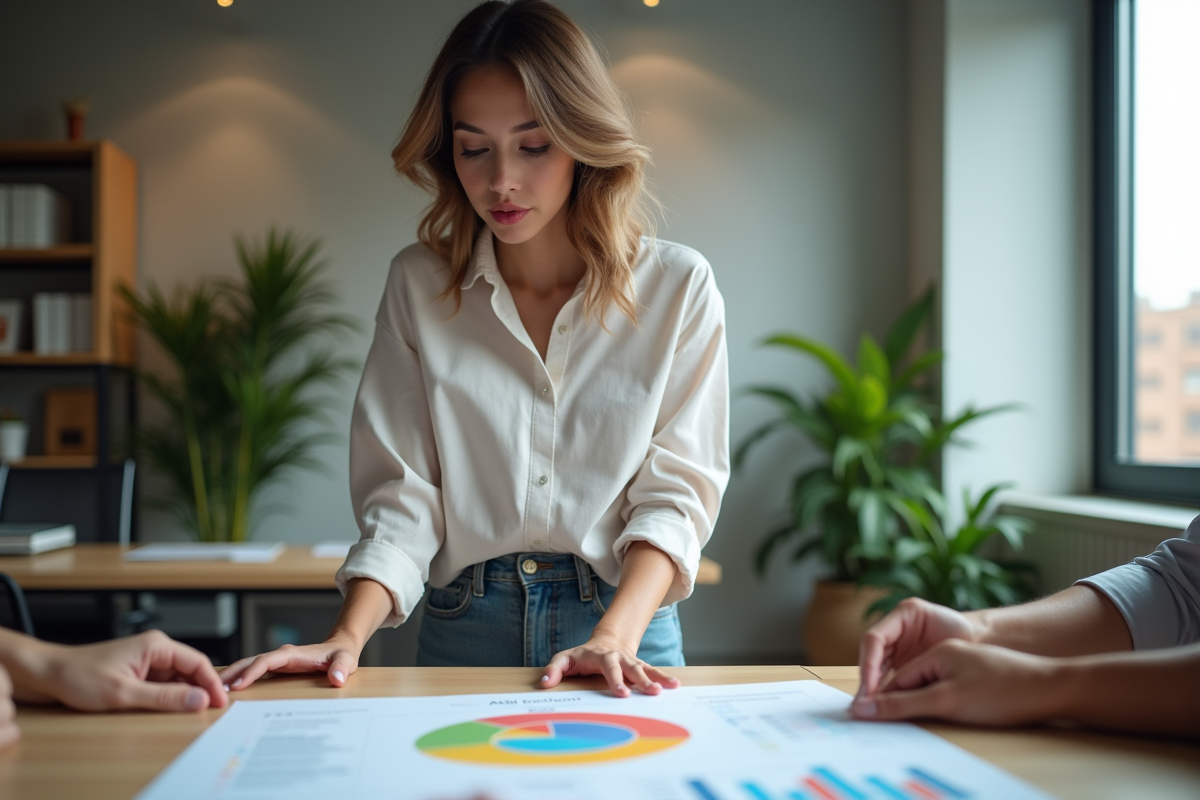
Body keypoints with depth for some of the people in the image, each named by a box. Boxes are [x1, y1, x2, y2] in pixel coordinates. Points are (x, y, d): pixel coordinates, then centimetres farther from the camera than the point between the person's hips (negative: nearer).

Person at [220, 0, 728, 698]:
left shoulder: (678, 286, 2)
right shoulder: (418, 286, 5)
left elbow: (675, 489, -2)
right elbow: (402, 497, 1)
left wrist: (615, 637, -17)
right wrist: (348, 638, -14)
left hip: (627, 624, -1)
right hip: (463, 635, 1)